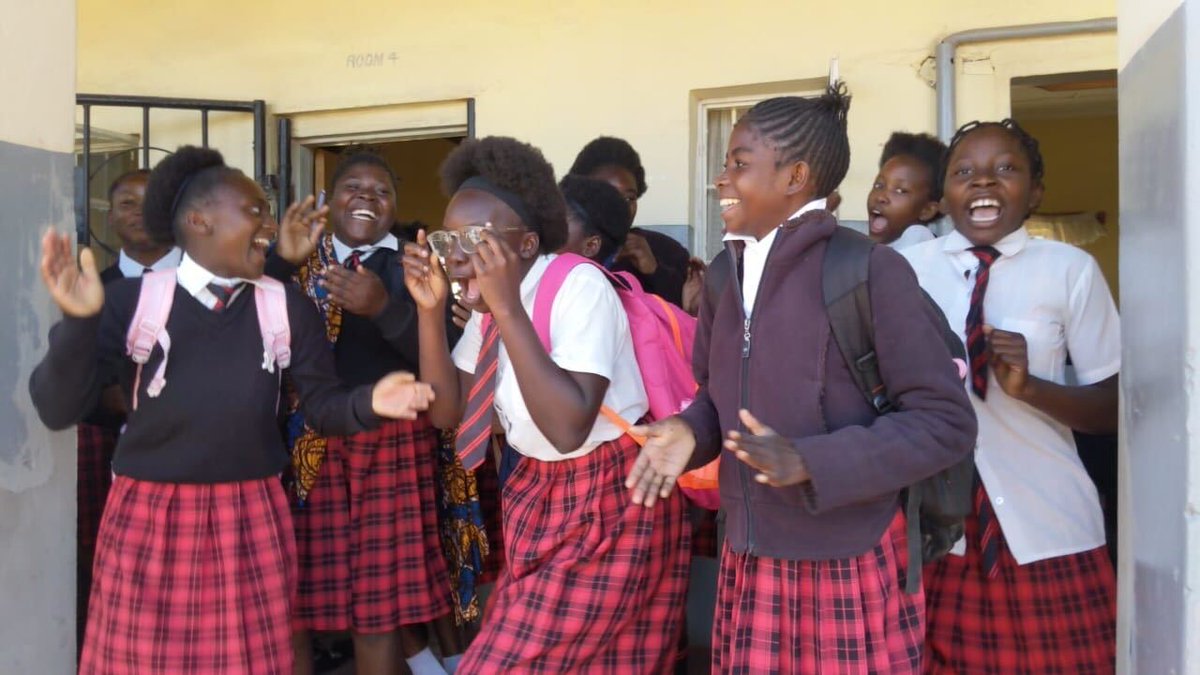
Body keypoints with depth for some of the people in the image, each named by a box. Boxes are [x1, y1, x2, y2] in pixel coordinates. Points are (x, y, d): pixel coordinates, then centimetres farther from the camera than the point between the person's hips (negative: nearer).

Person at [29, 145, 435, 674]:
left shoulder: (288, 308, 1)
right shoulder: (130, 300, -5)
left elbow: (322, 406, 3)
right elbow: (58, 409, -10)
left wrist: (369, 401, -19)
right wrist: (79, 321, -26)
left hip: (252, 521, 2)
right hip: (146, 520, -1)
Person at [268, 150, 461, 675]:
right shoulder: (296, 260, 8)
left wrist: (384, 307, -24)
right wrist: (285, 259, -22)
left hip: (391, 441, -1)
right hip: (306, 442, 2)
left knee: (380, 594, 3)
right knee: (292, 592, 3)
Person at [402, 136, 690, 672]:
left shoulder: (579, 286, -24)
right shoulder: (490, 299, -1)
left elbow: (569, 428, -33)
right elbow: (446, 411, 3)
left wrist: (508, 309, -33)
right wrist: (430, 309, -10)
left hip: (612, 505, -8)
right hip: (540, 494, 8)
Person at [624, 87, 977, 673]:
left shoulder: (871, 269, -14)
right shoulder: (726, 274, 7)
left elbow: (946, 422, -14)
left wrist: (810, 461, -24)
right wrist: (689, 431, -5)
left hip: (851, 568, -5)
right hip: (747, 563, 6)